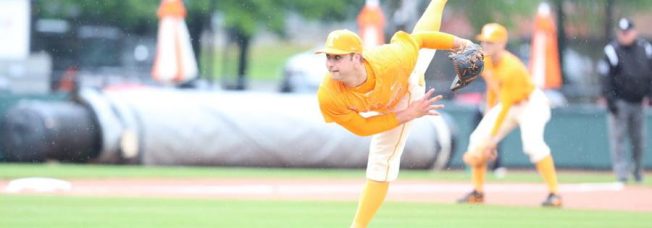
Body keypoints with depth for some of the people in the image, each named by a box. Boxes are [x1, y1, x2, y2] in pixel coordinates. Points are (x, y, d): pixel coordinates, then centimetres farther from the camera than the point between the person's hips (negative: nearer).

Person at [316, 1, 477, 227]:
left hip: (410, 79, -6)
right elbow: (362, 127, -29)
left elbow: (416, 39, -28)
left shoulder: (390, 60, -48)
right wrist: (409, 114, -32)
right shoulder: (328, 97, -43)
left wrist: (456, 42, -15)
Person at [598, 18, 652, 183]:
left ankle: (637, 170, 20)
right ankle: (622, 172, -10)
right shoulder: (612, 51, -6)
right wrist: (610, 100, -15)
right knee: (618, 138, -9)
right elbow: (606, 78, -8)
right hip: (620, 102, -4)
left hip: (638, 102, 4)